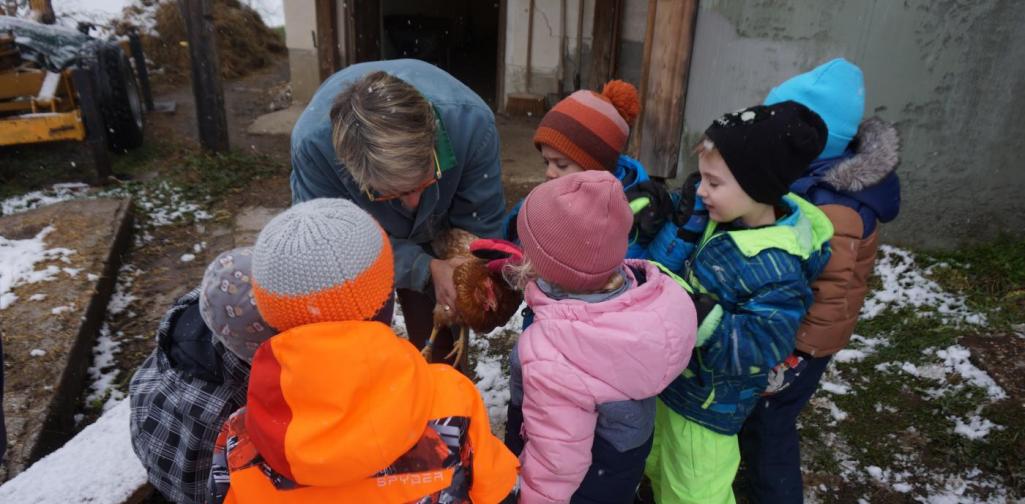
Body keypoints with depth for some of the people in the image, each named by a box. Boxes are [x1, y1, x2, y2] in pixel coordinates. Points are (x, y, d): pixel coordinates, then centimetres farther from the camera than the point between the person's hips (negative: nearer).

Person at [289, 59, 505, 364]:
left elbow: (480, 224, -24)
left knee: (442, 348, 9)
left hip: (435, 240, 1)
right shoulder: (312, 141, -39)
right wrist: (425, 268, -39)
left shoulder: (471, 121, -38)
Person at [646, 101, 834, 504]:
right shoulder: (721, 218, -7)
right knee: (660, 470, 32)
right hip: (675, 378, 8)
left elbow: (755, 348, -33)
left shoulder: (775, 268, -32)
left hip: (708, 403, -8)